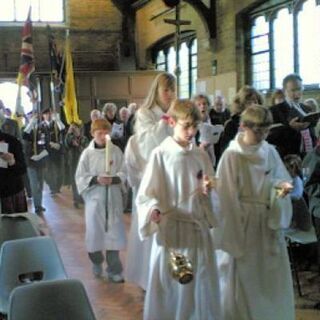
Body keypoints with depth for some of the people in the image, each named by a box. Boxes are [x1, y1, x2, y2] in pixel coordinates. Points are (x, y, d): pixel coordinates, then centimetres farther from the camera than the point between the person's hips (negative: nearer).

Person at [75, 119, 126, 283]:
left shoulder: (116, 151, -2)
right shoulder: (87, 153, -3)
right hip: (94, 198, 0)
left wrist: (114, 179, -20)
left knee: (114, 233, 2)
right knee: (95, 232, 8)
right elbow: (80, 177, -3)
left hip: (113, 198, 0)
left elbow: (123, 173, -1)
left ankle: (114, 270, 12)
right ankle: (97, 263, 34)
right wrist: (96, 179, -17)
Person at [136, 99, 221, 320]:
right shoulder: (160, 155, -7)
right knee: (170, 287, 4)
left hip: (198, 228, 4)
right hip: (170, 229, -4)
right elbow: (146, 194, -8)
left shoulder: (201, 156, 5)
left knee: (201, 285, 11)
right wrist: (154, 211, -27)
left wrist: (207, 192, -10)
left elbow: (213, 197, 12)